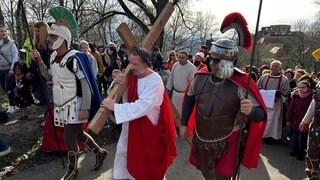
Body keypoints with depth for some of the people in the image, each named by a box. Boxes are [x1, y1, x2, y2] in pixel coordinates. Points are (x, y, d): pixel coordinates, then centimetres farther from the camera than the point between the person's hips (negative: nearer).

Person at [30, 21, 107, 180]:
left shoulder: (74, 58, -21)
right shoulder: (53, 56, 4)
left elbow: (86, 85, -20)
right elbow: (49, 76, 18)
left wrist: (85, 108, -22)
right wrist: (39, 60, 5)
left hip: (74, 104, -8)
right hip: (61, 104, 8)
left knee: (69, 138, -1)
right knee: (77, 133, 18)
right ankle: (99, 152, 38)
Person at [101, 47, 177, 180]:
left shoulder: (155, 81, -24)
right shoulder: (132, 76, -2)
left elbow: (143, 106, -34)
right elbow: (127, 98, 6)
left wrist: (115, 107, -33)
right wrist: (122, 84, -15)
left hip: (148, 127, -7)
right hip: (131, 124, 7)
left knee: (147, 161, 11)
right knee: (124, 152, 19)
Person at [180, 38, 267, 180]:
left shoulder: (241, 84, -22)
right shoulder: (200, 77, -10)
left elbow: (260, 114, -20)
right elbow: (189, 99, 6)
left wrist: (250, 111, -44)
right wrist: (184, 124, 8)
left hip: (226, 141, -4)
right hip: (201, 136, 5)